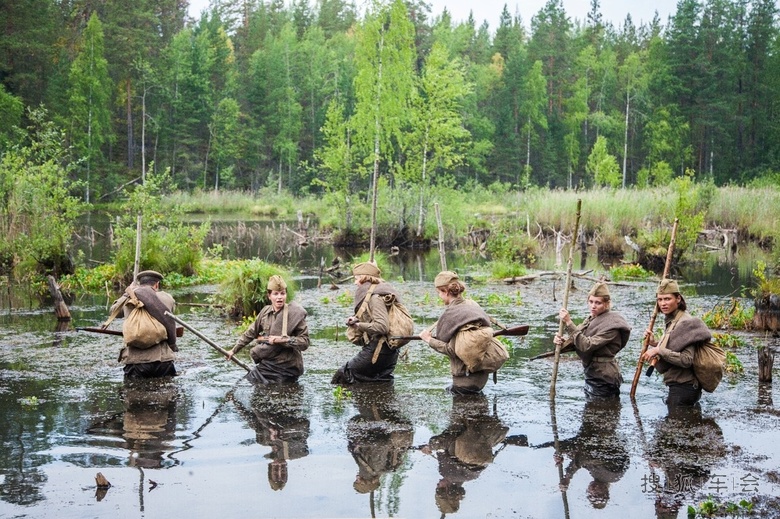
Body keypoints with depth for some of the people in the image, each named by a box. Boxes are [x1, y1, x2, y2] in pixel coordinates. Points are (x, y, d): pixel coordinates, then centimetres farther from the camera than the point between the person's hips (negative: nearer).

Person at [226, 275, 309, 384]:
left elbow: (304, 342, -12)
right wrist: (234, 350, 20)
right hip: (267, 364, 6)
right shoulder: (265, 312, 4)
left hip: (286, 367, -6)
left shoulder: (295, 313, -11)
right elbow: (250, 333, 17)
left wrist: (282, 340, -21)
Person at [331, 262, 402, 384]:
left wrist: (359, 325, -15)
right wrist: (354, 321, 0)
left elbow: (382, 326, -25)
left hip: (377, 350, -10)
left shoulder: (375, 297, -14)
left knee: (343, 375, -5)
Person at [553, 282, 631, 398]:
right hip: (591, 375, 8)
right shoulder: (591, 319, 8)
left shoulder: (611, 324, -19)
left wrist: (569, 322, -29)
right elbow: (578, 342, 7)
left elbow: (587, 345, -27)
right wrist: (563, 341, -15)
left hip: (603, 379, -8)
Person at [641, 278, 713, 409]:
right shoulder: (672, 322, 15)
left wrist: (659, 350, -23)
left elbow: (686, 360, -23)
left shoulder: (685, 323, -15)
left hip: (682, 389, -10)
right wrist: (654, 343, 8)